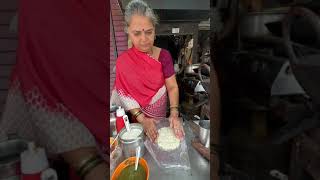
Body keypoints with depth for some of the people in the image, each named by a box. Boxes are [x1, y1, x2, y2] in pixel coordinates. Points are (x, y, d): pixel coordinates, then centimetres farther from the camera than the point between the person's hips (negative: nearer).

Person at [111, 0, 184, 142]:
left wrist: (174, 113, -28)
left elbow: (172, 87, -13)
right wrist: (142, 119, -27)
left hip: (160, 114, 1)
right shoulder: (123, 61, -15)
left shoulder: (164, 55, -13)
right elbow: (125, 94, -16)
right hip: (137, 116, -1)